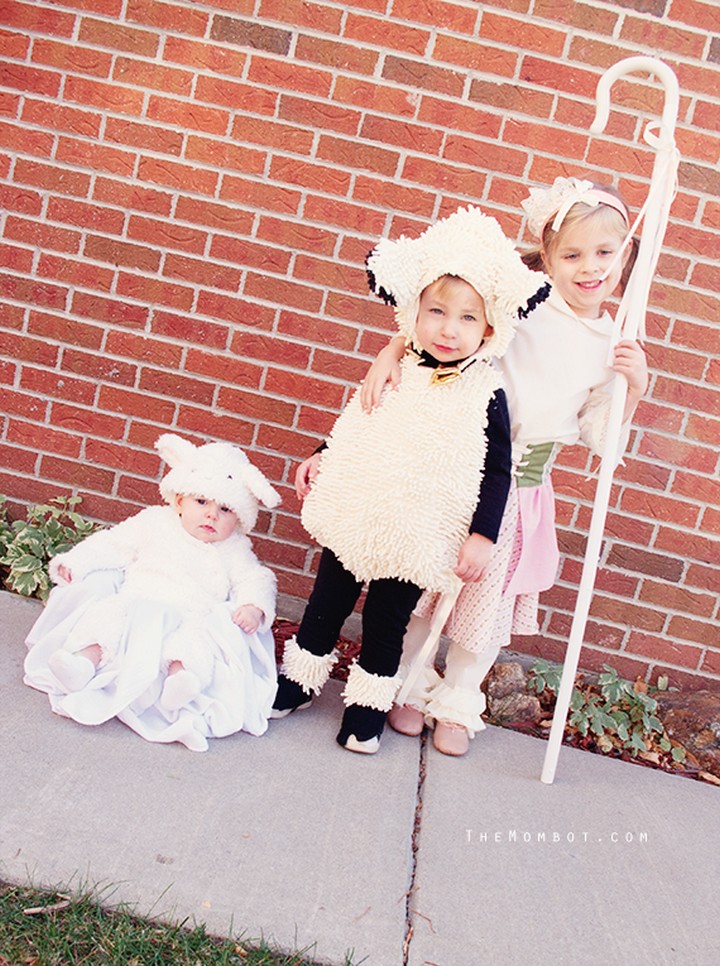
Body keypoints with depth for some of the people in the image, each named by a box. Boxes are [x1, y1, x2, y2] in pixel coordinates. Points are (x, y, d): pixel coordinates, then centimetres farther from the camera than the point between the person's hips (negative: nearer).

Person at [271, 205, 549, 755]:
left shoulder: (487, 396, -13)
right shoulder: (398, 374, -2)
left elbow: (497, 472, -10)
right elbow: (354, 426, 14)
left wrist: (482, 537, -13)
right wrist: (321, 461, 20)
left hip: (415, 541, -4)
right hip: (352, 521, 4)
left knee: (385, 627, 10)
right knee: (324, 607, 17)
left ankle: (367, 708, 32)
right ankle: (299, 681, 39)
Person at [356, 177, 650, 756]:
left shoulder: (613, 347, 4)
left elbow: (599, 439, 7)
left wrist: (632, 389, -8)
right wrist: (392, 351, -25)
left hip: (521, 488, 3)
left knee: (490, 600, 15)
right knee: (423, 583, 10)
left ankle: (457, 702, 38)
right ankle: (412, 685, 35)